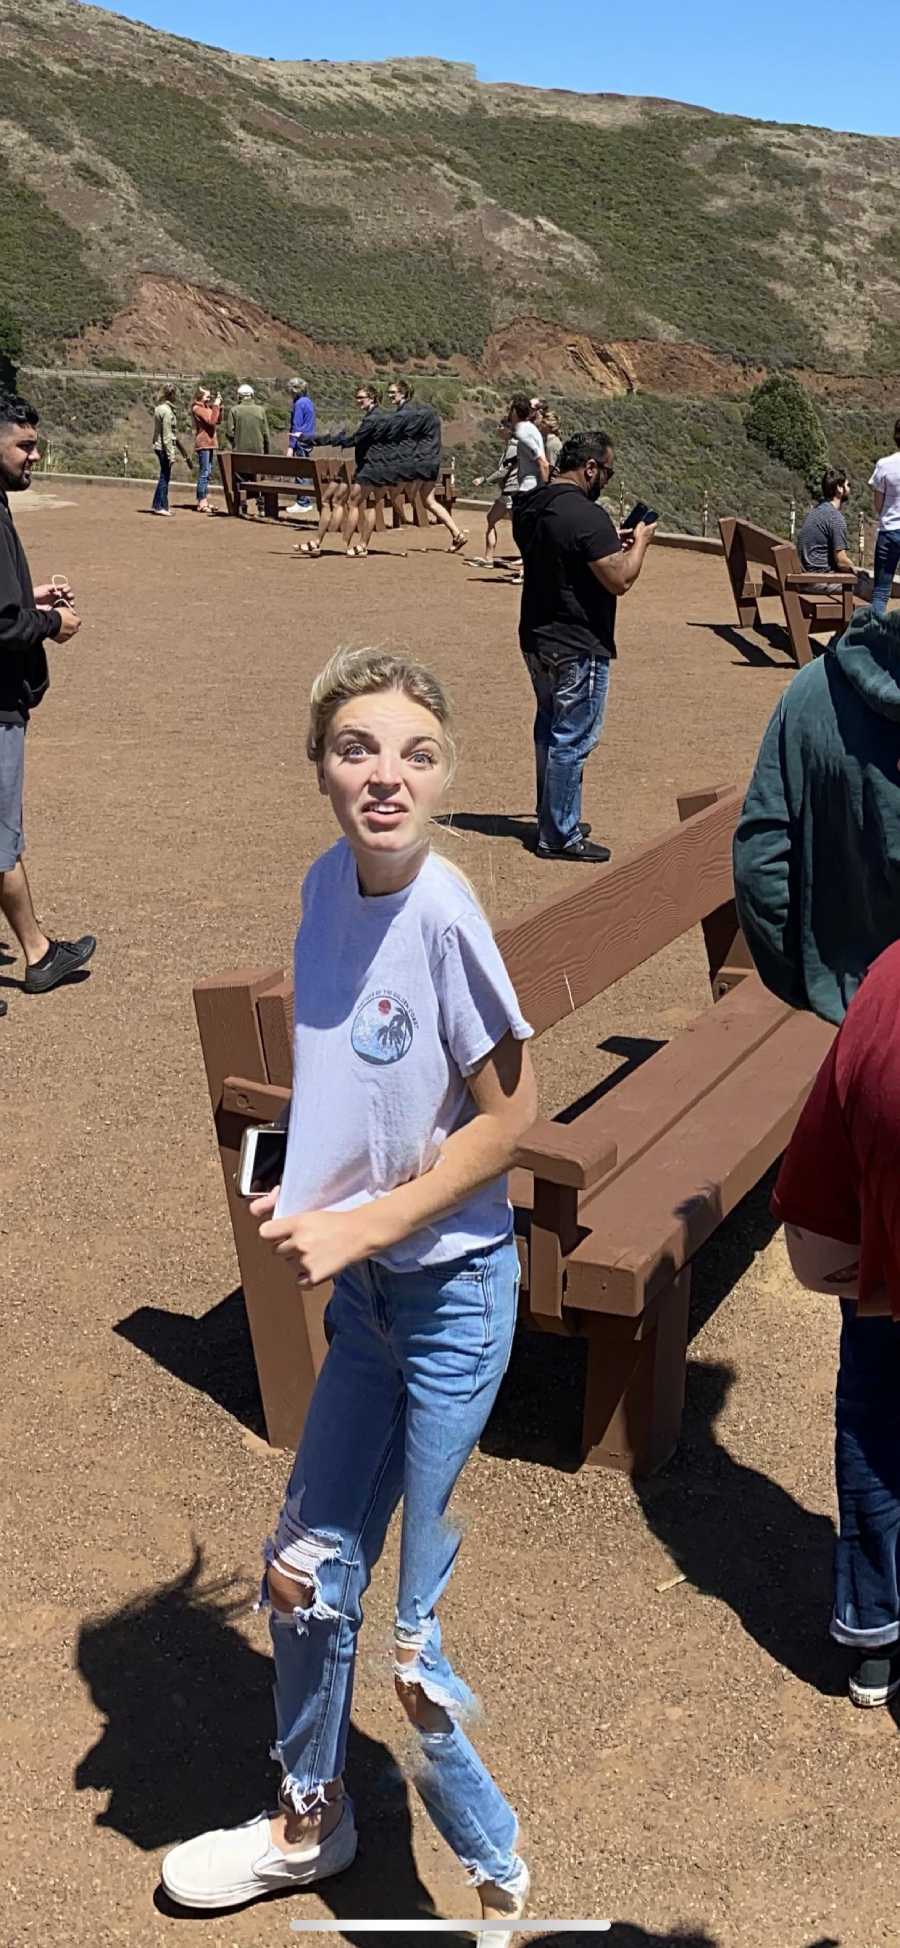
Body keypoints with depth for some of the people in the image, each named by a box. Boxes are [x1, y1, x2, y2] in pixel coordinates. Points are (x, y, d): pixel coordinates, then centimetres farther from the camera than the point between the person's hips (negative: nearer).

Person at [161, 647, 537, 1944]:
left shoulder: (443, 916, -23)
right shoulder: (330, 882, -3)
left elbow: (510, 1117, -17)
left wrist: (362, 1226, -17)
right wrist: (304, 1193, 1)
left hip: (453, 1289, -7)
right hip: (364, 1287, 7)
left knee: (422, 1637, 6)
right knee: (308, 1568, 20)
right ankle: (311, 1821, 47)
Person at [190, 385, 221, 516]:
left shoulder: (206, 407, 17)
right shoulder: (197, 409, -11)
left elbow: (218, 420, 16)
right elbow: (211, 421, -21)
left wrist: (219, 406, 7)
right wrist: (216, 406, -16)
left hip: (209, 444, 10)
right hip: (203, 444, -10)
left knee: (206, 473, 12)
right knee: (204, 473, -11)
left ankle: (204, 501, 17)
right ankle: (202, 503, -11)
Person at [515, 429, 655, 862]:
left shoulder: (529, 506, 6)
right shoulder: (588, 516, -22)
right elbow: (620, 580, -22)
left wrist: (611, 542, 14)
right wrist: (639, 542, -5)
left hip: (536, 639, 9)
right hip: (578, 648, -9)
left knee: (550, 730, 19)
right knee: (571, 741, 0)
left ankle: (552, 820, 31)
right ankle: (559, 836, 7)